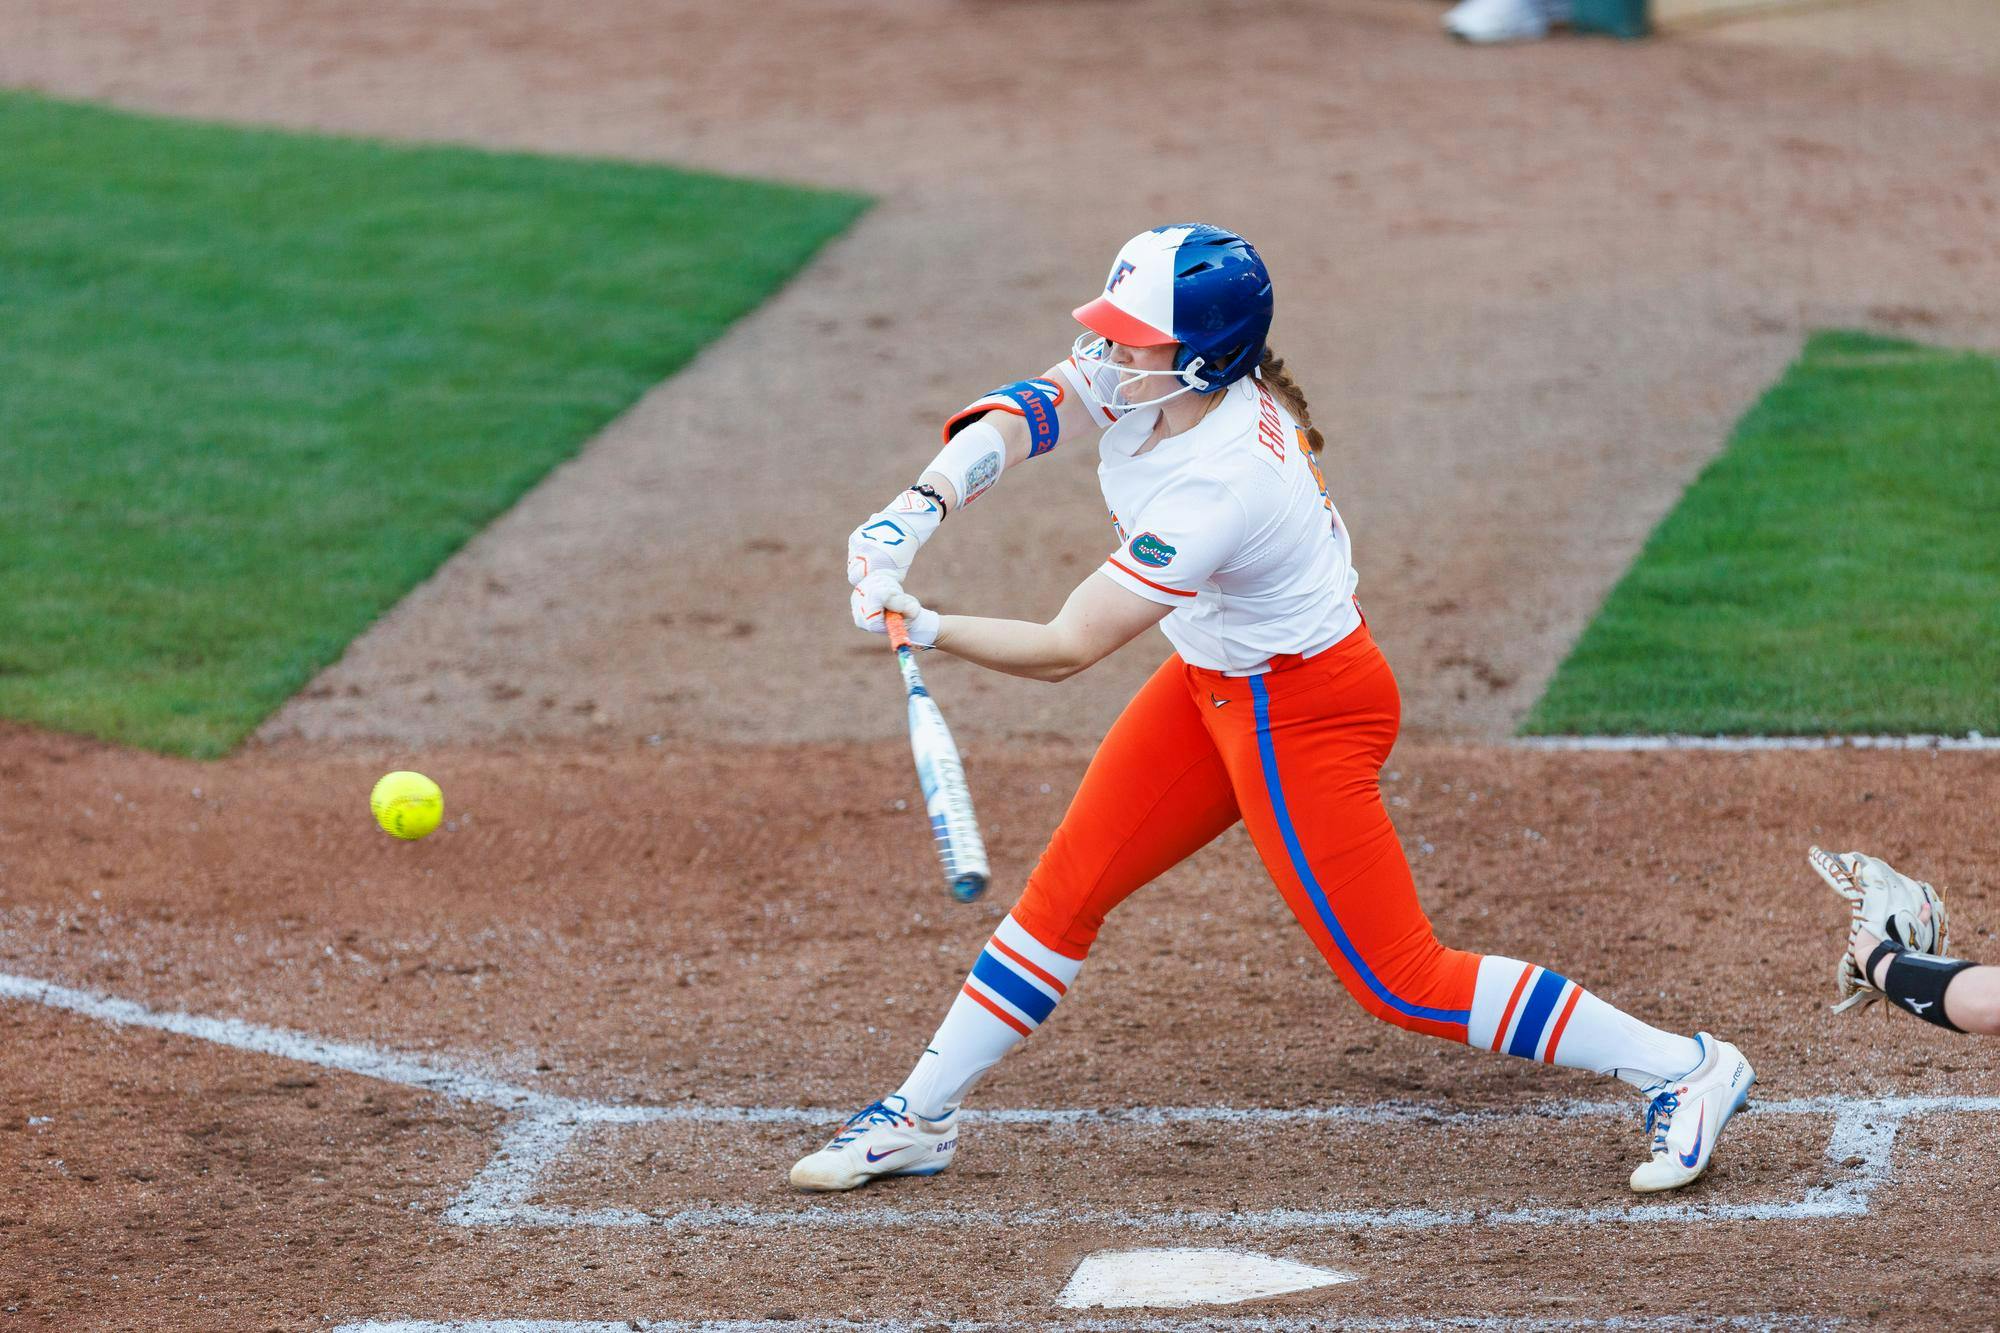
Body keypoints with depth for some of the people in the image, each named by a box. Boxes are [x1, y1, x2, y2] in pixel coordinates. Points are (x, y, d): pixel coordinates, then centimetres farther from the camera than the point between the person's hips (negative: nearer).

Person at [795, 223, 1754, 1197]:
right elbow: (1023, 415, -16)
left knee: (1397, 980, -4)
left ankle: (1682, 1069, 4)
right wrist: (920, 508, -32)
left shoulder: (1217, 488, -35)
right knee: (1064, 893, 10)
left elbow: (1064, 650, -32)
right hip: (1212, 681, 9)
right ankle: (917, 1119, 22)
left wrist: (923, 629, -30)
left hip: (1304, 716, -9)